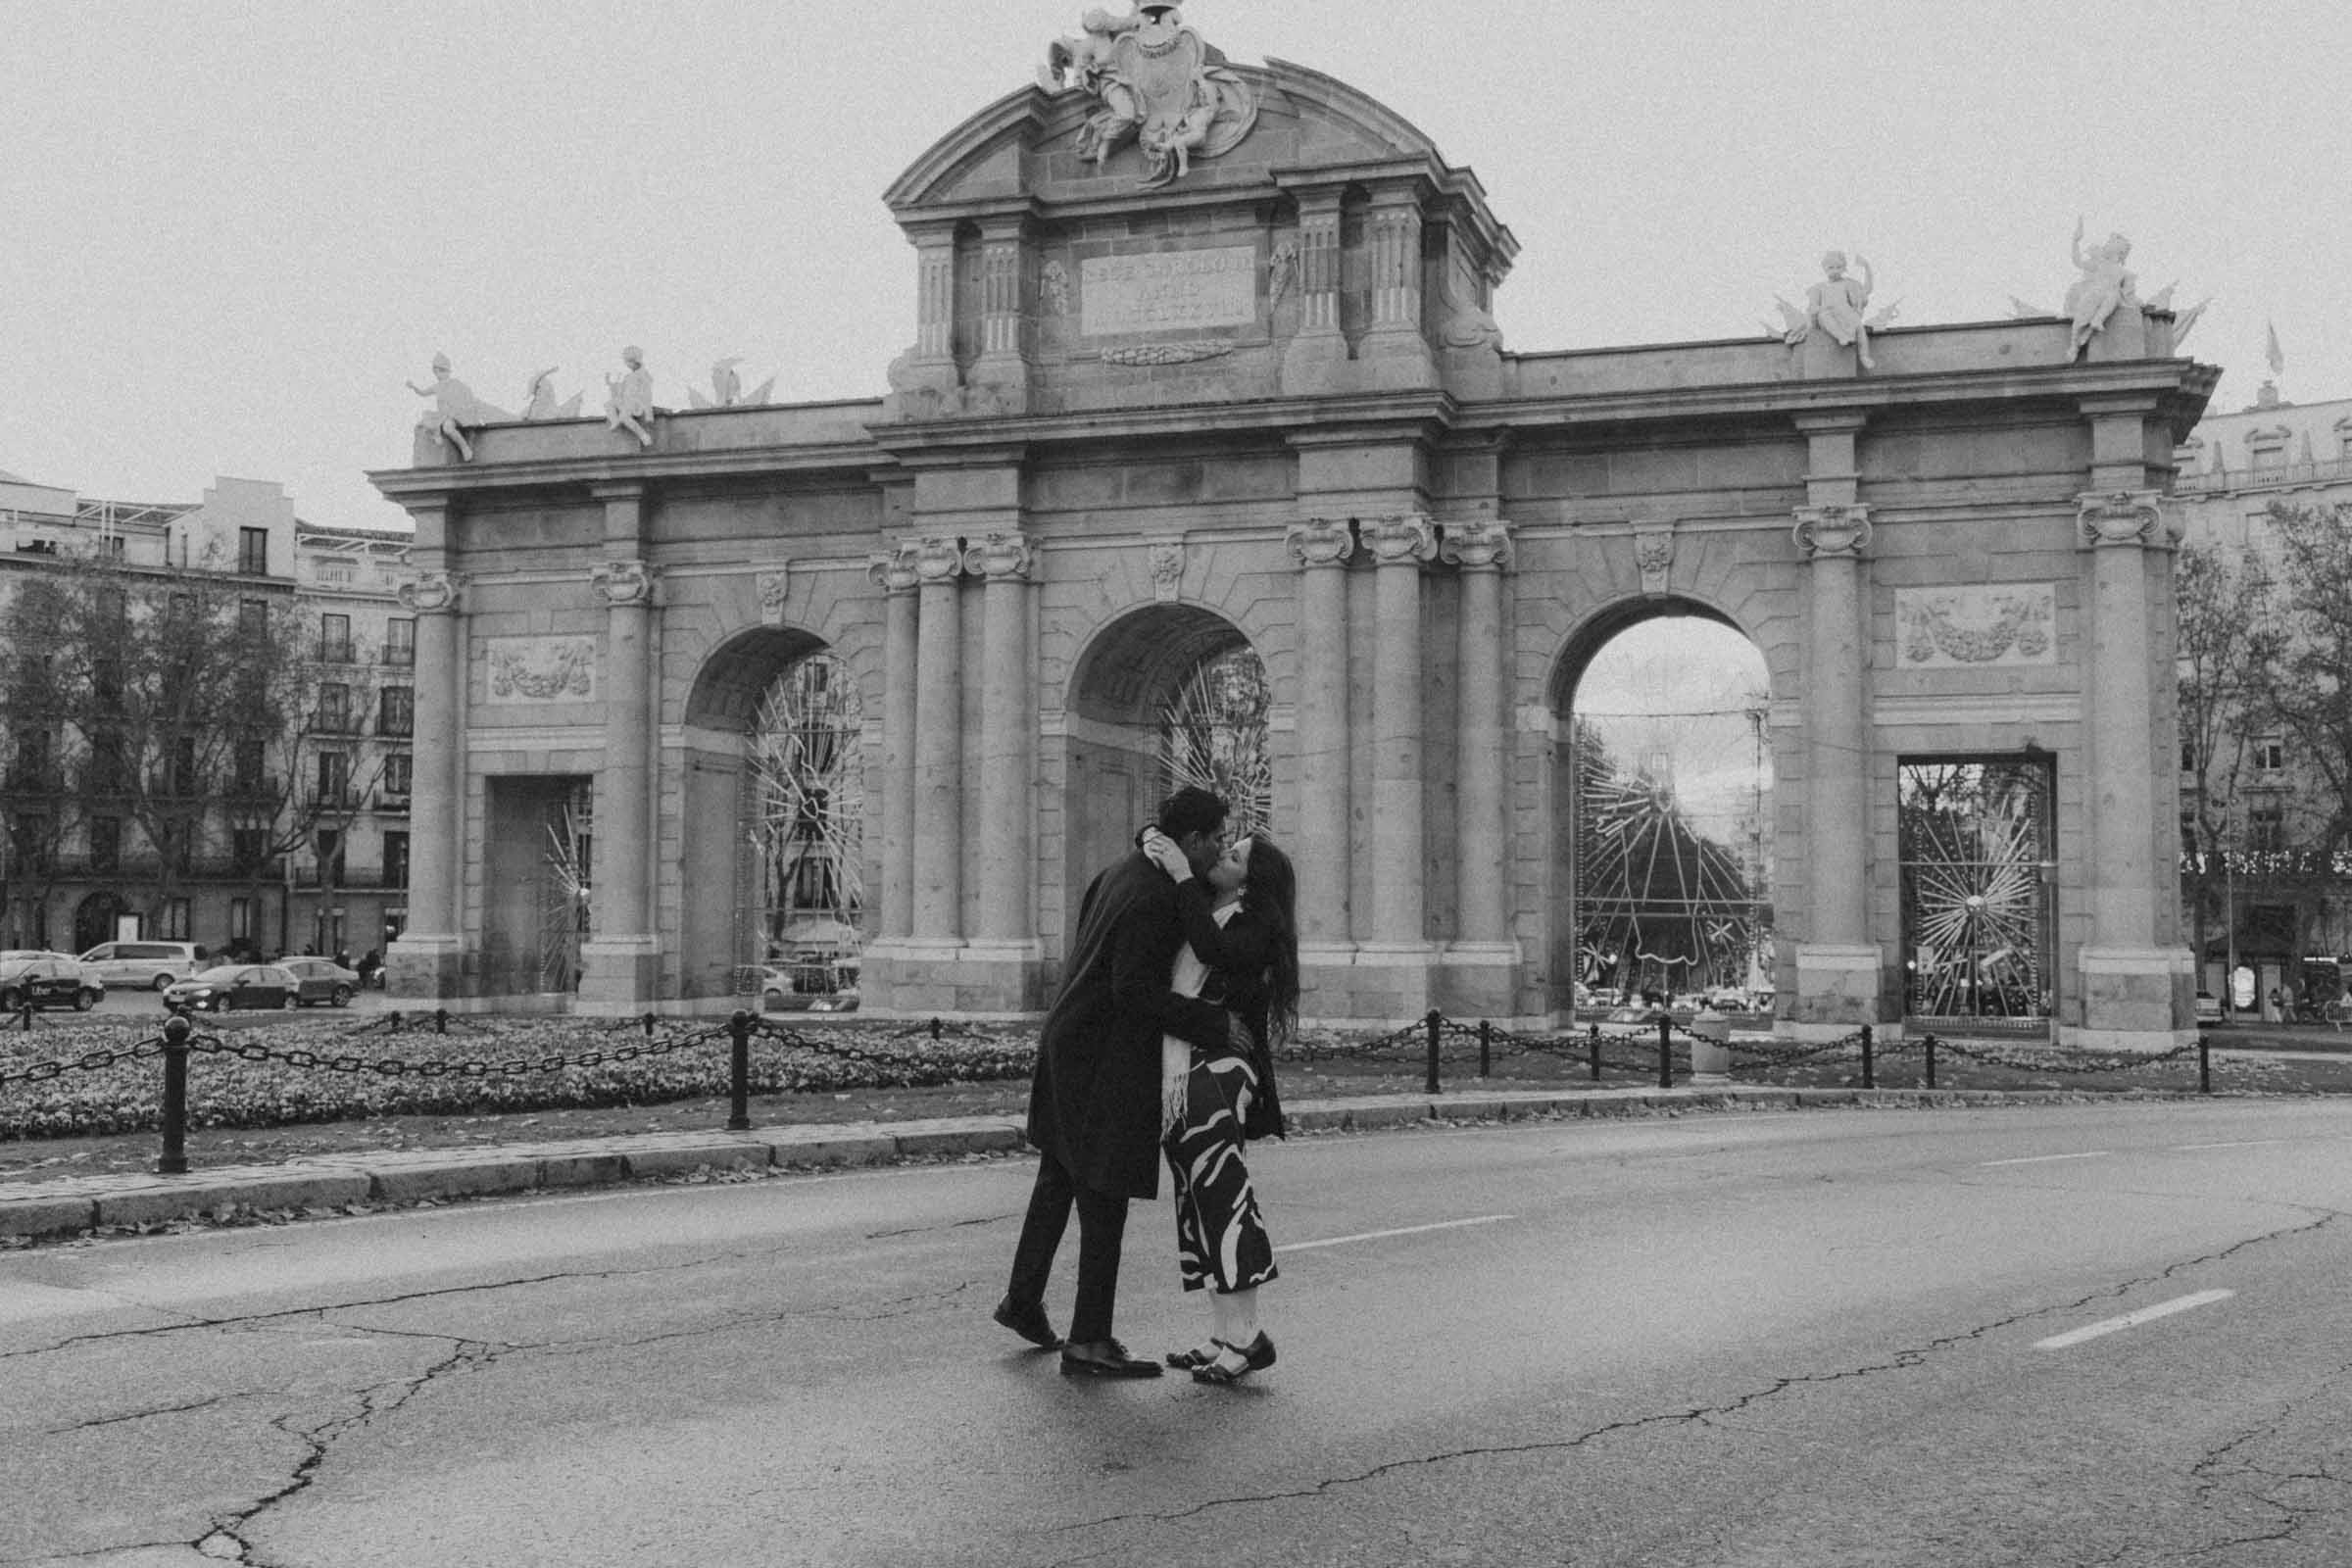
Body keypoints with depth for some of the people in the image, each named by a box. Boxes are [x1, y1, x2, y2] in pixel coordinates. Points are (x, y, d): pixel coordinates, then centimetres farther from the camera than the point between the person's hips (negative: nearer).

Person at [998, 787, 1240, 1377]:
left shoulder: (1121, 873, 9)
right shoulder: (1153, 899, -22)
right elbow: (1134, 991, -24)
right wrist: (1214, 1023, -19)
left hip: (1067, 1039, 10)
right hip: (1104, 1060, -10)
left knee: (1059, 1177, 23)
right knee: (1105, 1199, -3)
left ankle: (1022, 1300, 36)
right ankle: (1088, 1341, 3)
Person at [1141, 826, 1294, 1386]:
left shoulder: (1256, 925, -4)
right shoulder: (1206, 908, 17)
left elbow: (1215, 951, -25)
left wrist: (1182, 874, -21)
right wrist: (1156, 846, 5)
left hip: (1217, 1066, -8)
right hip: (1179, 1071, 8)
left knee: (1220, 1193, -11)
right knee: (1197, 1199, 8)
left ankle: (1246, 1335, -6)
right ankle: (1223, 1338, 13)